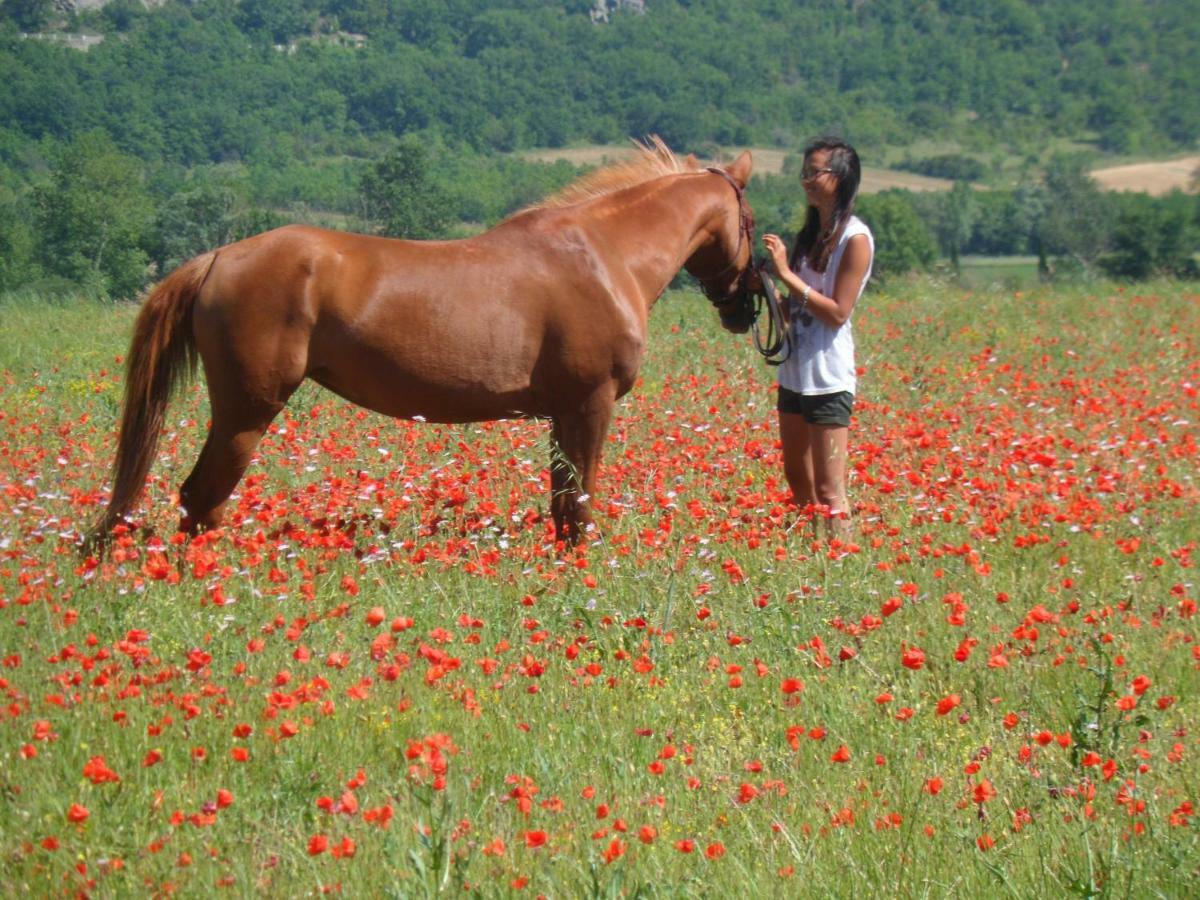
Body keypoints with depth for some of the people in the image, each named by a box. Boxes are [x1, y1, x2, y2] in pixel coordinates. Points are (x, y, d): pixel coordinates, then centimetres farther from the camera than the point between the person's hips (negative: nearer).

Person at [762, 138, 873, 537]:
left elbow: (838, 313, -17)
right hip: (794, 370, 9)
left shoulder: (855, 239, -11)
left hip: (829, 376, -9)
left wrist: (788, 275, -20)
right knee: (797, 479, 15)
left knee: (828, 489, -8)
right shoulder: (810, 234, 12)